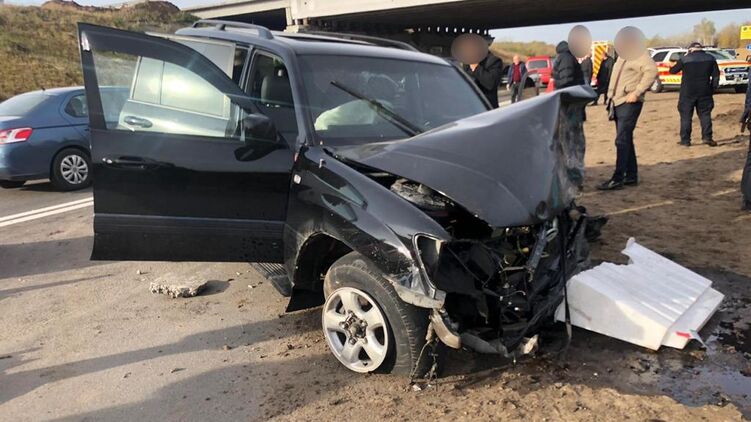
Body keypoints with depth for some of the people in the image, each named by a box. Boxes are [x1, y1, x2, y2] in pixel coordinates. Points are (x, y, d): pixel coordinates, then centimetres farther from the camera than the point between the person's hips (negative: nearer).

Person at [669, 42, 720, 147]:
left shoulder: (685, 59, -5)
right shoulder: (710, 58, 5)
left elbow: (673, 71, 6)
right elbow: (716, 75, 5)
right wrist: (713, 88, 12)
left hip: (687, 92, -2)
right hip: (704, 92, 3)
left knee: (686, 116, 3)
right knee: (705, 115, 10)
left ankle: (685, 140, 2)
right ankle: (707, 137, 4)